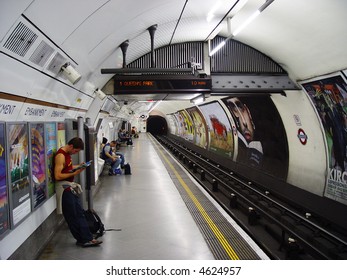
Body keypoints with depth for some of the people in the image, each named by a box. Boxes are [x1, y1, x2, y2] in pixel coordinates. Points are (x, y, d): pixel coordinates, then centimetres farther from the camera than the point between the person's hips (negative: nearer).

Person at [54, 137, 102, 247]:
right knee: (72, 216, -1)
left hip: (70, 186, 10)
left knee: (80, 213, 9)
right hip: (64, 187, -10)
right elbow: (57, 176, -23)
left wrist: (78, 166, 8)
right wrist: (74, 174, -21)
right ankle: (83, 239, 6)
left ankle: (87, 238, 14)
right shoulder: (60, 156, -18)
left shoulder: (67, 153, 11)